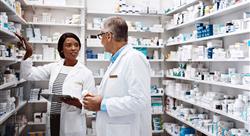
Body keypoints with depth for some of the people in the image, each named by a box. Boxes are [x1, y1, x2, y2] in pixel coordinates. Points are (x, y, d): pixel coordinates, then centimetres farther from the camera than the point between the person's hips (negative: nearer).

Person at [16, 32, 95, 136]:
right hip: (52, 122, 4)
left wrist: (77, 103, -26)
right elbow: (28, 74, 3)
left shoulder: (86, 73, -6)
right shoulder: (53, 67, 7)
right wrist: (28, 53, -10)